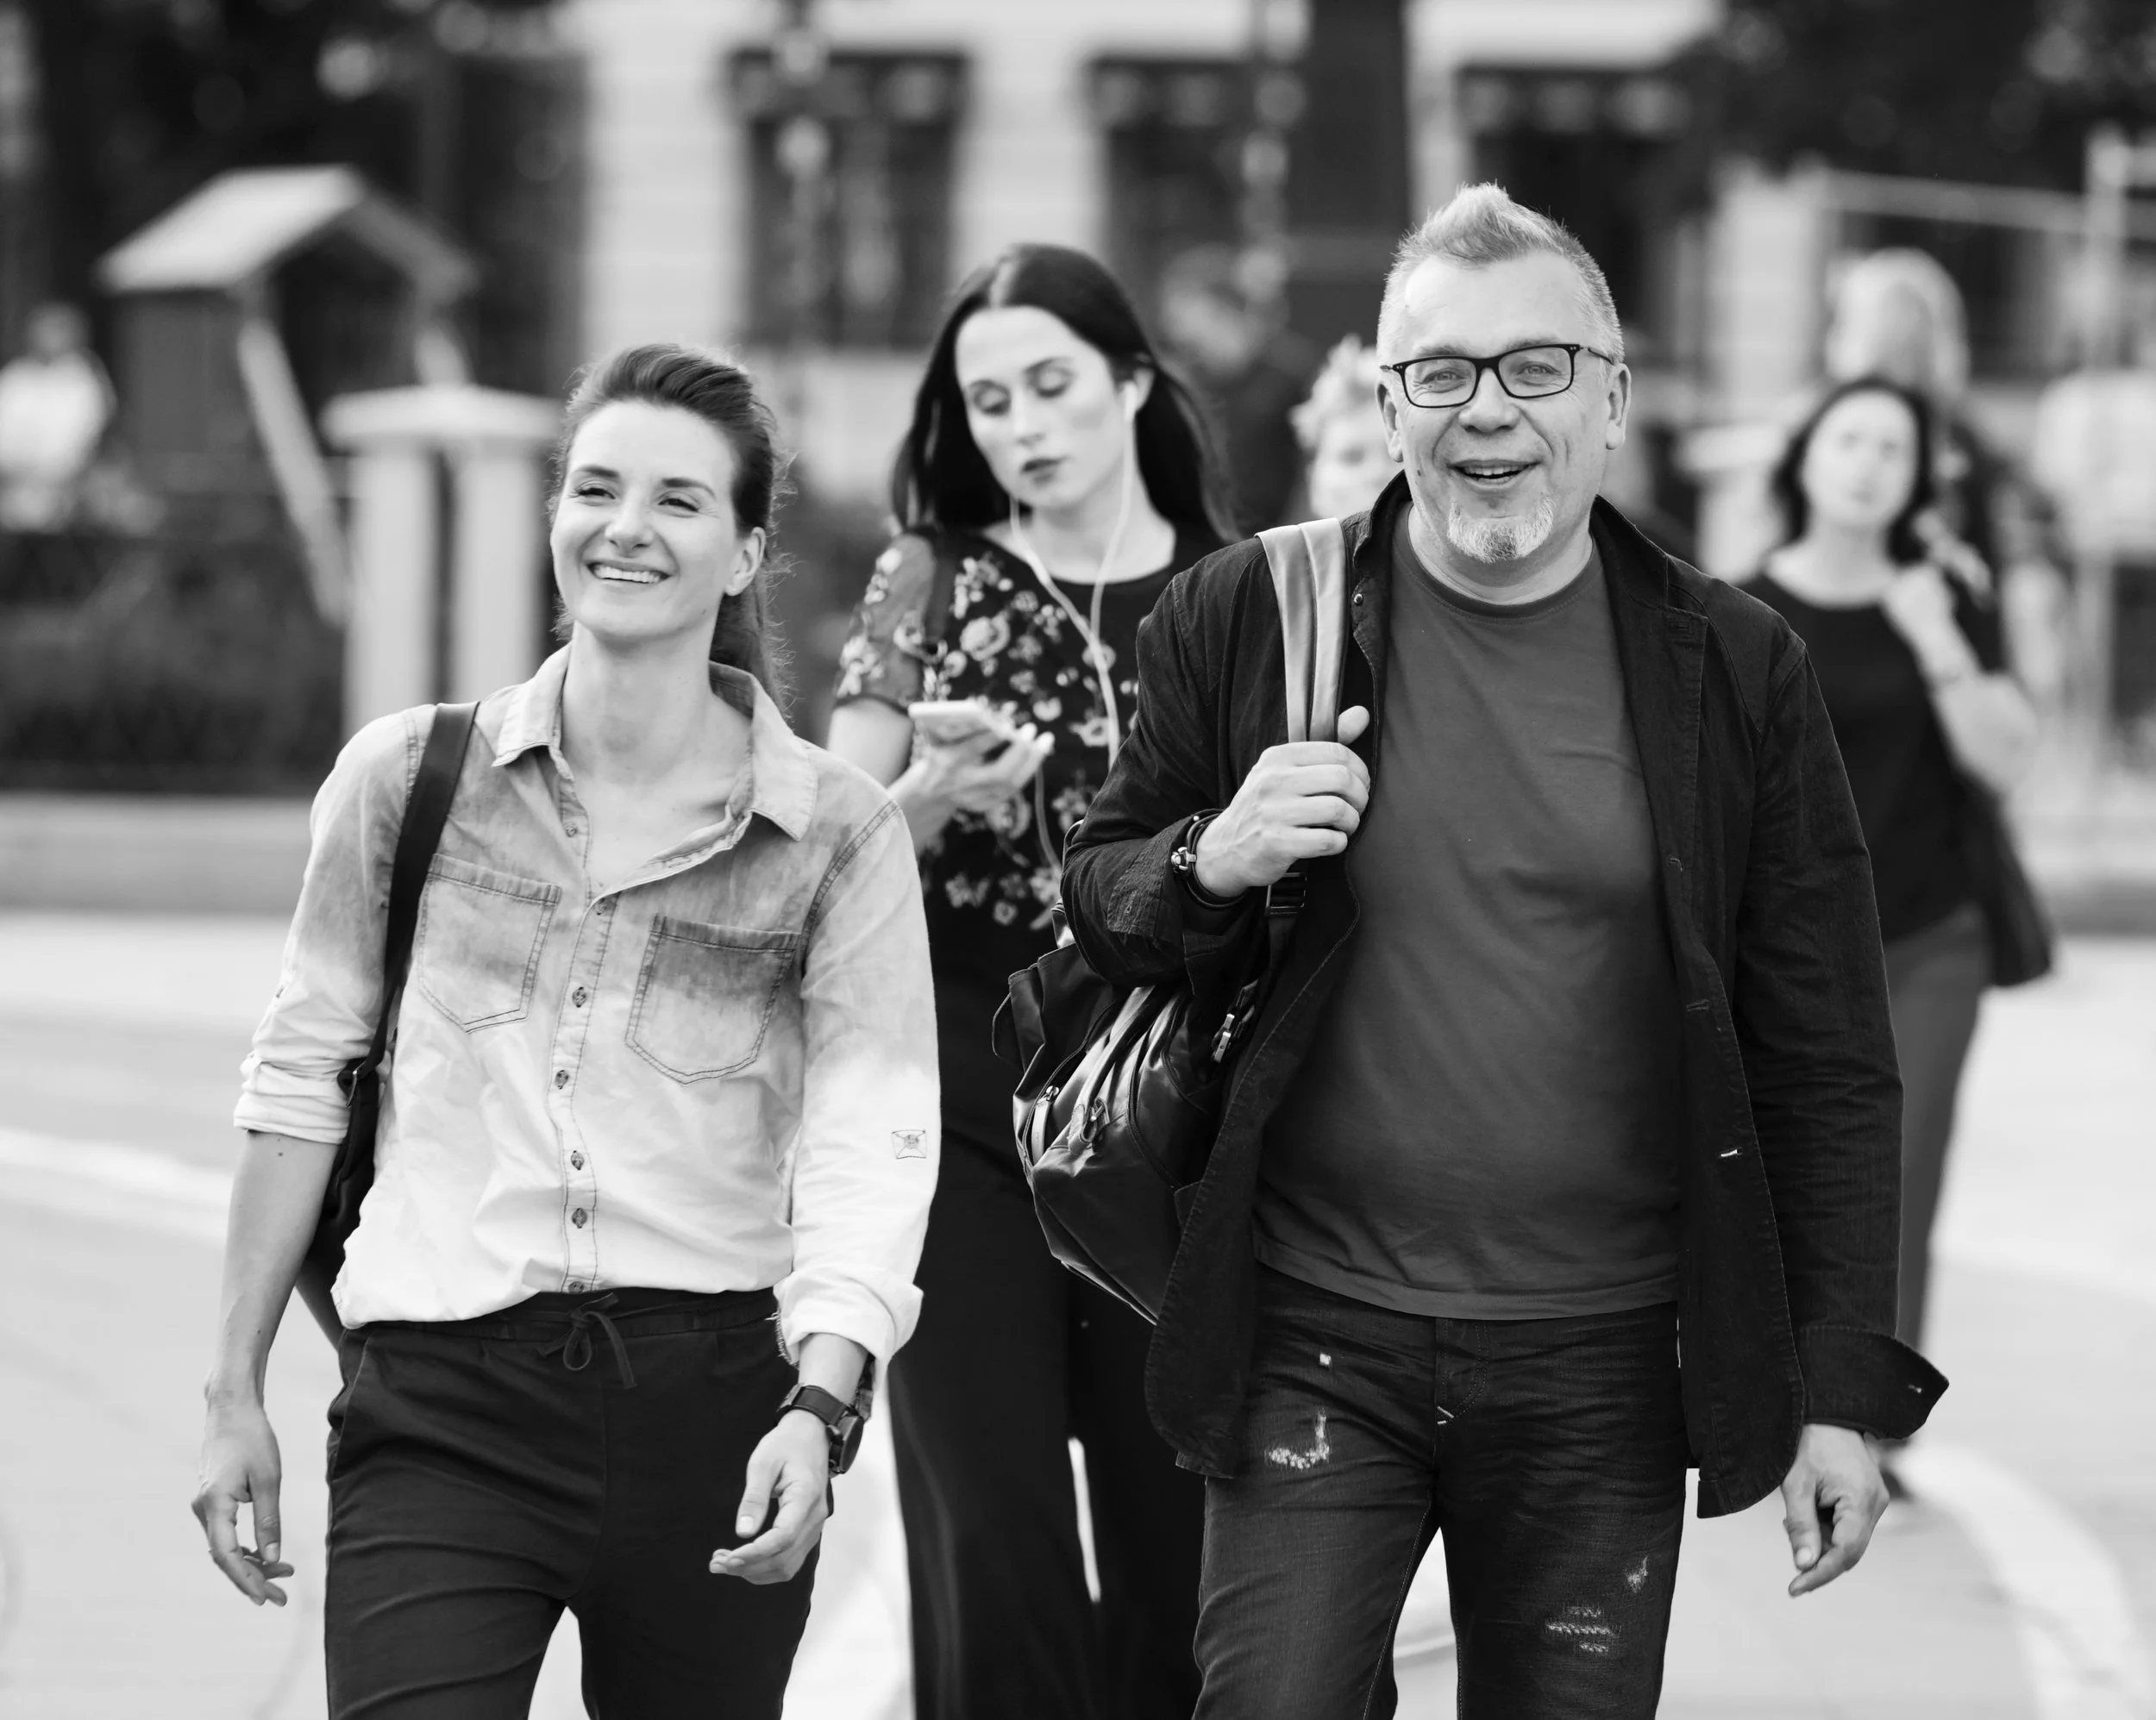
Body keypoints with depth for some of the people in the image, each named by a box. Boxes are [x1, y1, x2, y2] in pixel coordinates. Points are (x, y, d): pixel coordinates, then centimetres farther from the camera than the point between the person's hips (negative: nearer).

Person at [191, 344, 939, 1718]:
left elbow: (871, 1139, -6)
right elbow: (304, 1078, 13)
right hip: (441, 1409, 0)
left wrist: (819, 1404, -21)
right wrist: (237, 1391, 12)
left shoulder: (840, 832, 2)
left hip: (714, 1402, 0)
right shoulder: (409, 777, 7)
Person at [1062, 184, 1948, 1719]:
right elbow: (1097, 898, 12)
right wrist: (1211, 865, -12)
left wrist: (1844, 1388, -1)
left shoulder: (1735, 672, 1)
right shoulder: (1246, 619, 1)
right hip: (1313, 1345, 0)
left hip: (1603, 1365, 0)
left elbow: (1825, 1063, 4)